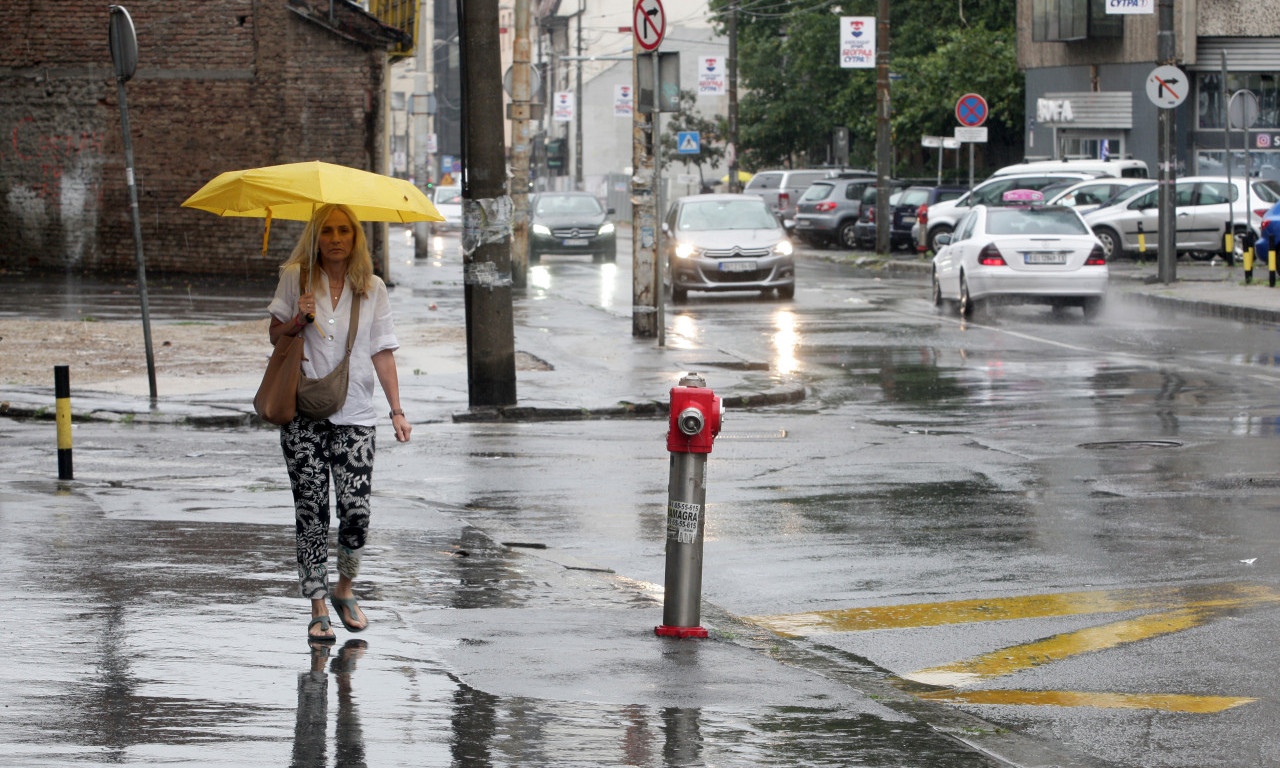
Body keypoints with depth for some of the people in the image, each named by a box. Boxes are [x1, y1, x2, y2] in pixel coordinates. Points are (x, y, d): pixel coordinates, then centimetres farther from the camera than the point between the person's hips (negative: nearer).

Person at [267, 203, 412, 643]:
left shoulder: (372, 288, 7)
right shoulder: (296, 278, 5)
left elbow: (382, 352, 7)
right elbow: (275, 336, 11)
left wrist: (397, 410, 1)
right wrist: (299, 320, -10)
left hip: (354, 413, 0)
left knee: (356, 509, -9)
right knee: (311, 511, -3)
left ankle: (345, 589, 17)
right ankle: (318, 609, 5)